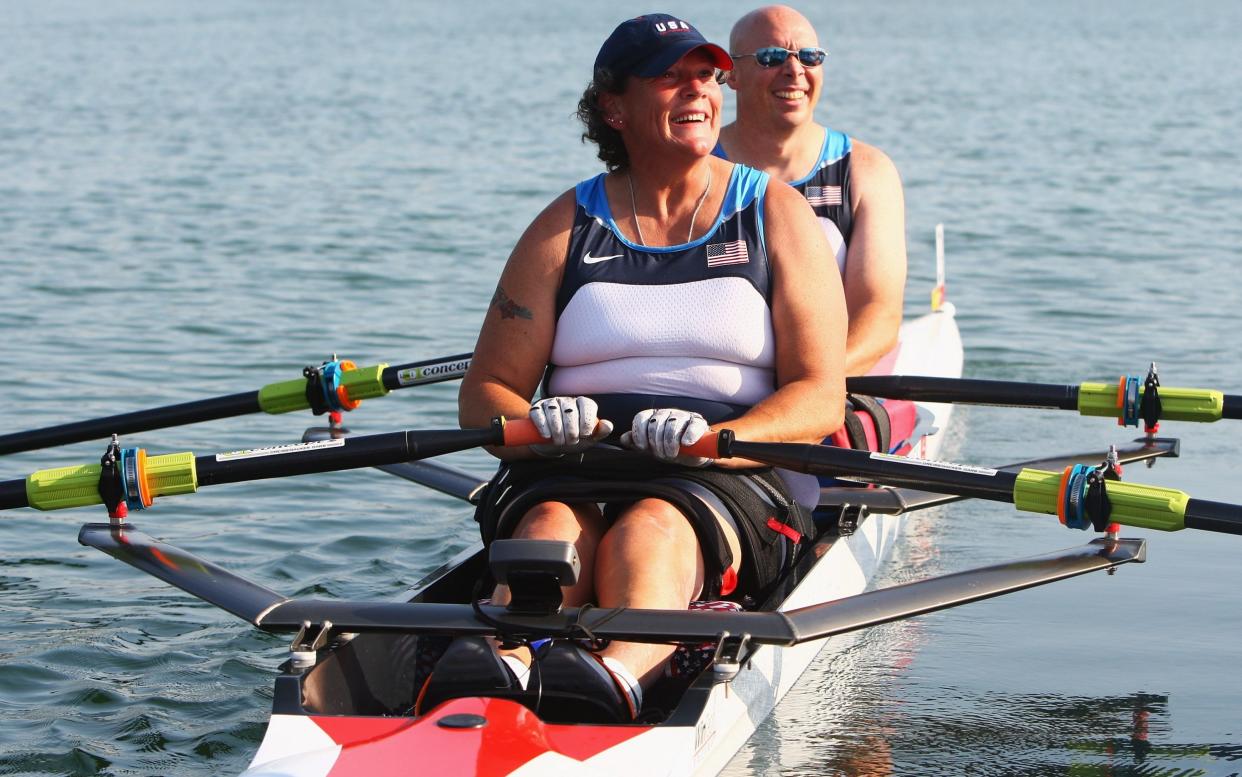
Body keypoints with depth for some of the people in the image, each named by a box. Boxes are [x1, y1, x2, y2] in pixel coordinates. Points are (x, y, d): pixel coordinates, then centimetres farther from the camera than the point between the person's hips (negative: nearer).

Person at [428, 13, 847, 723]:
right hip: (570, 473, 2)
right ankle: (499, 669, -65)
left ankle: (618, 675, -67)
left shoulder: (777, 216, 10)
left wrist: (711, 438, -20)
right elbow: (484, 394, 8)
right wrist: (536, 425, -17)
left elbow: (821, 398, 0)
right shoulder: (568, 227, 13)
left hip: (731, 479, -1)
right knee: (553, 528, -33)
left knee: (649, 530, -36)